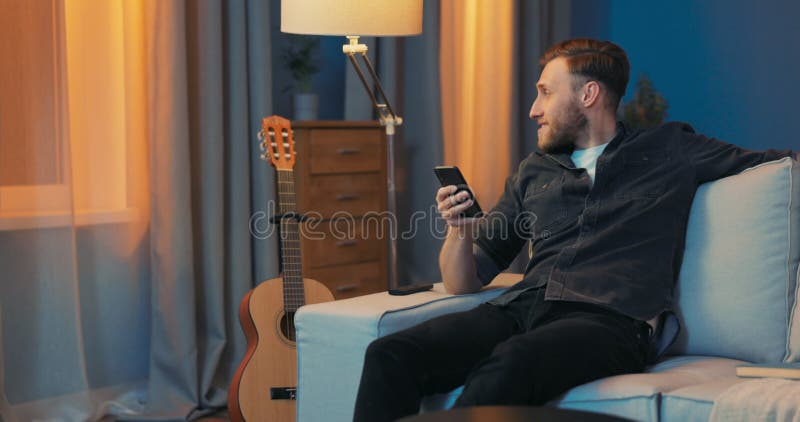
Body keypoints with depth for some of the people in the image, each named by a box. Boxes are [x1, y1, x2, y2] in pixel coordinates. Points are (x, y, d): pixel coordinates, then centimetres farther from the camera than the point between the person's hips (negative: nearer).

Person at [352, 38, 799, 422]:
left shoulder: (670, 151, 18)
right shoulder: (533, 173, 25)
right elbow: (463, 282, 22)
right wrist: (458, 228, 2)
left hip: (611, 320, -4)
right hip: (521, 308, 4)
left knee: (504, 369, -38)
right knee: (389, 355, -24)